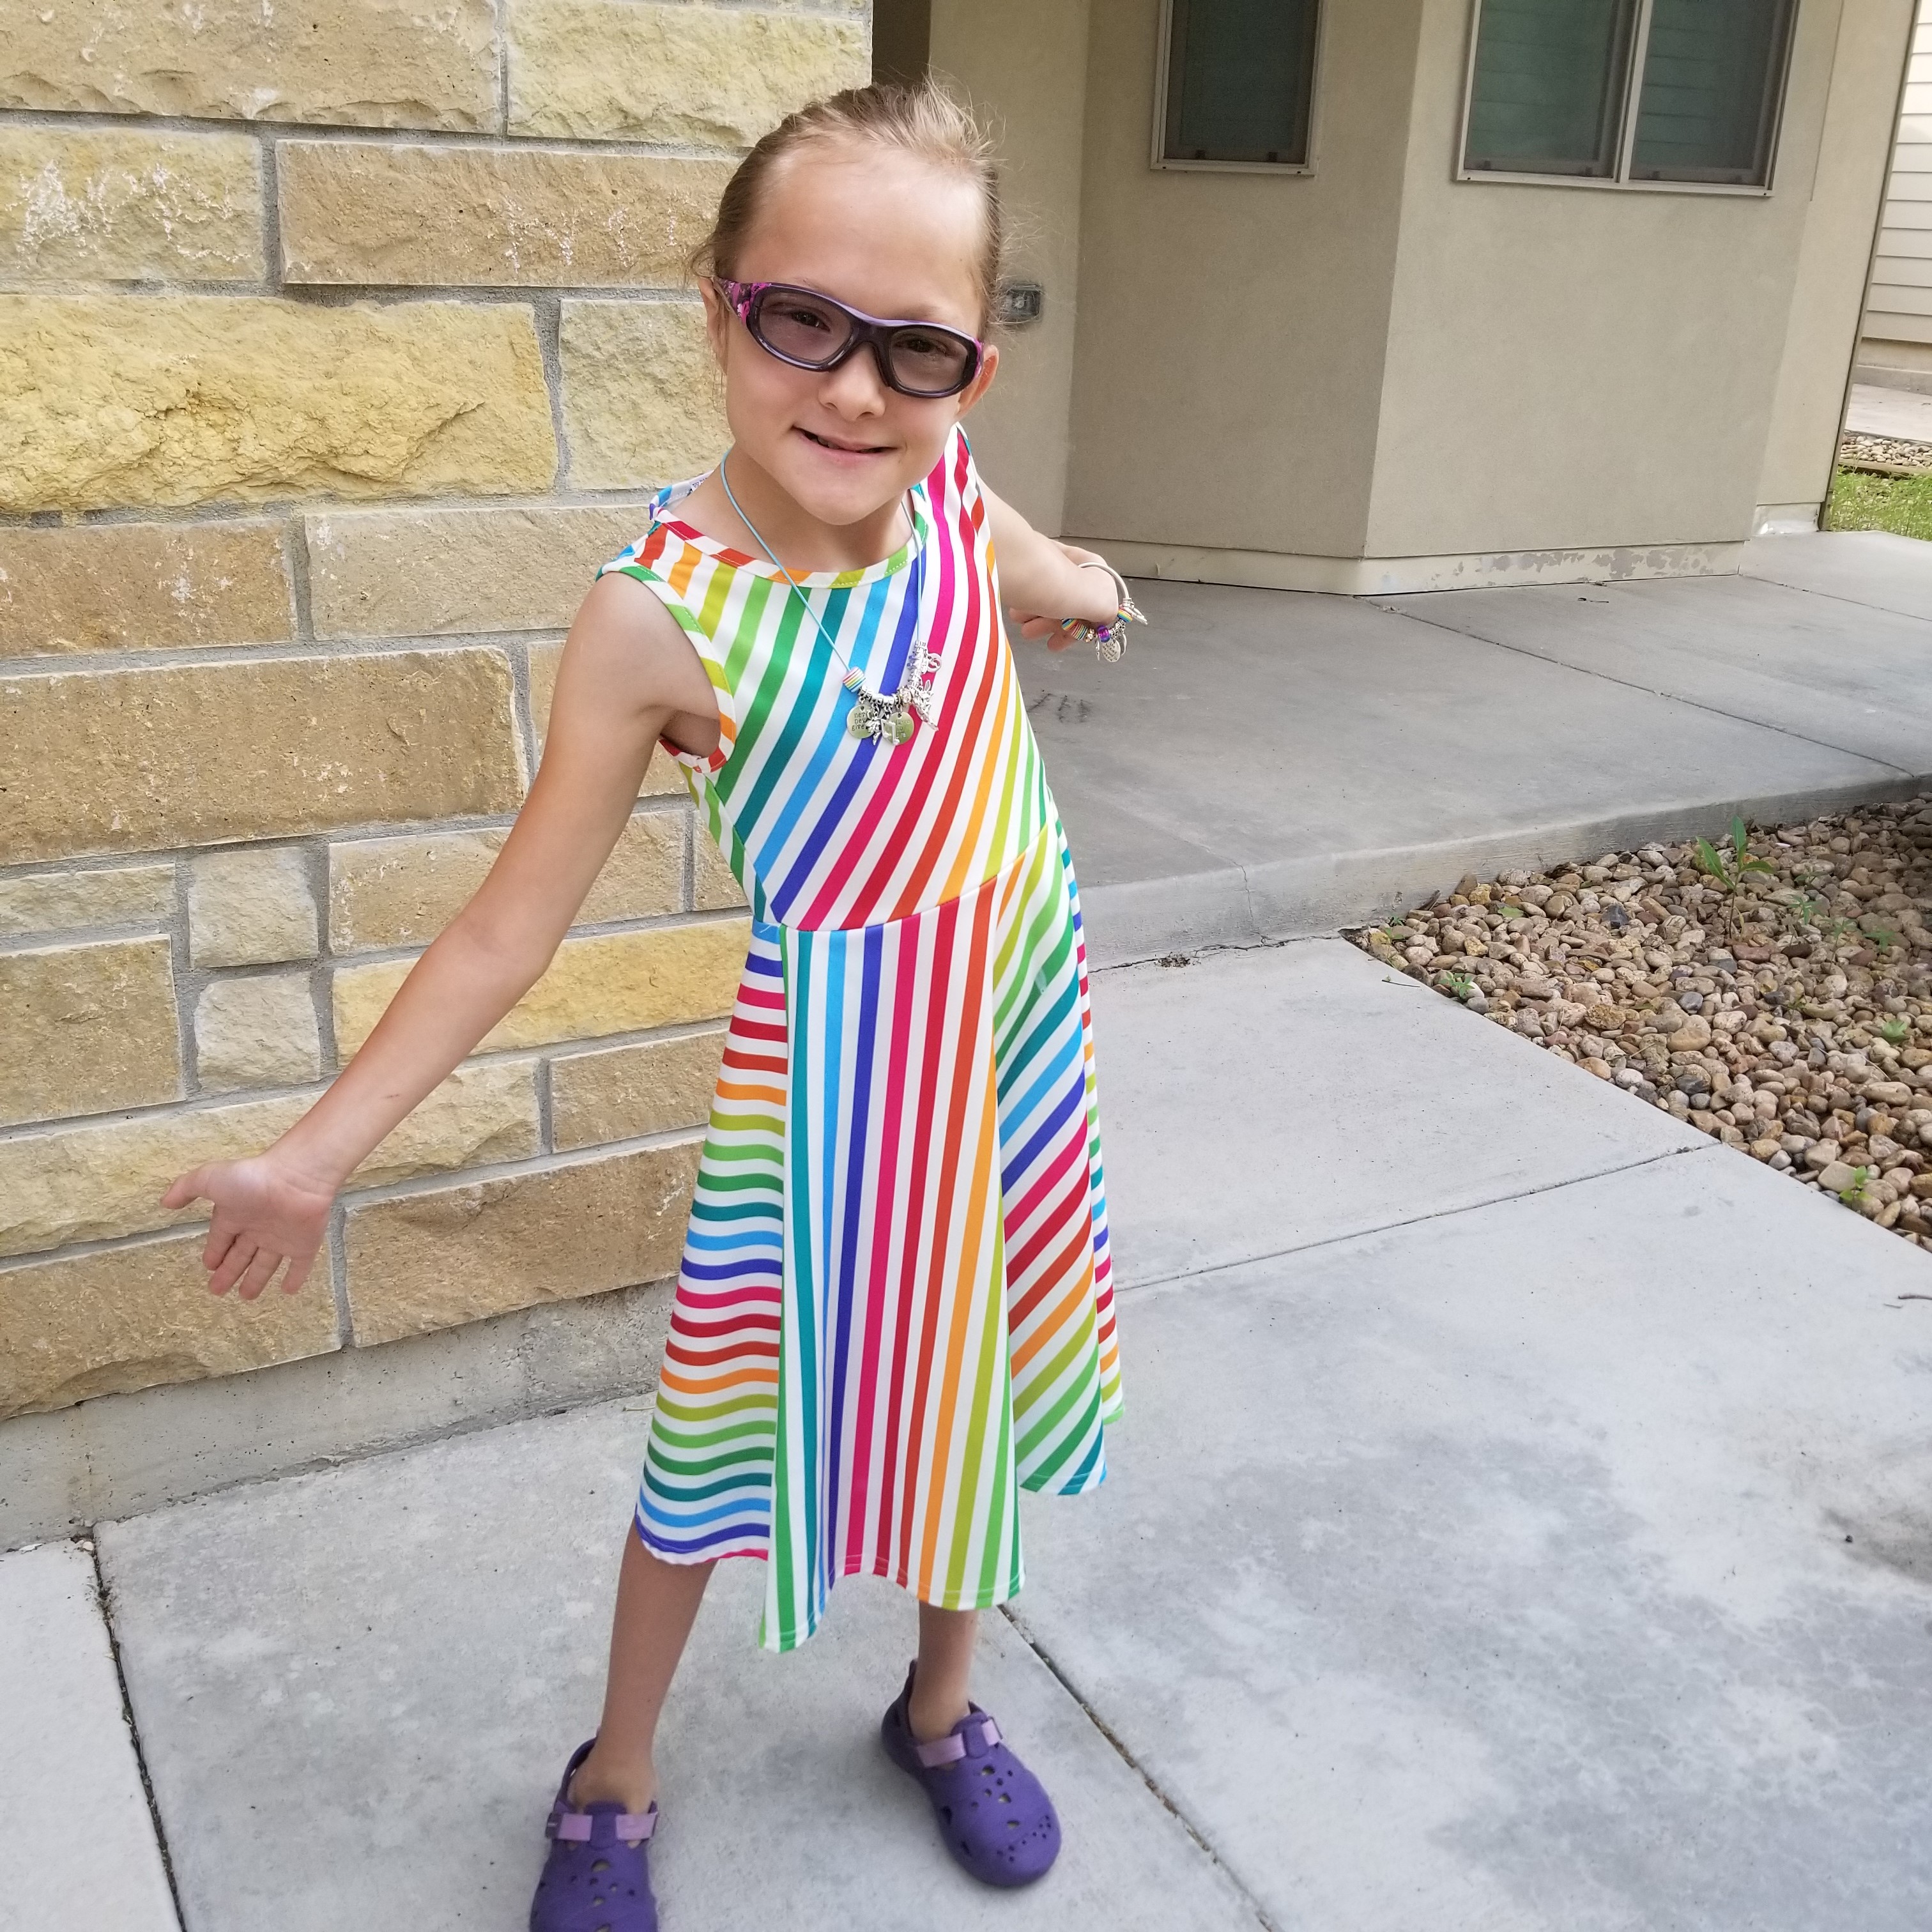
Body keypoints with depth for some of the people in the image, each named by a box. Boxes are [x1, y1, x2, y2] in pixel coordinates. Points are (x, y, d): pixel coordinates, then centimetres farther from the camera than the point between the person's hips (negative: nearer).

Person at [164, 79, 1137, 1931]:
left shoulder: (942, 479, -11)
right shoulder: (659, 615, -22)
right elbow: (511, 925, -15)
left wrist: (1059, 584, 37)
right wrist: (317, 1148, -14)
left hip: (1016, 1008, 5)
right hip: (828, 1049, -4)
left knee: (968, 1371, 20)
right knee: (730, 1419, 9)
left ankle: (942, 1702, 46)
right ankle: (613, 1777, 36)